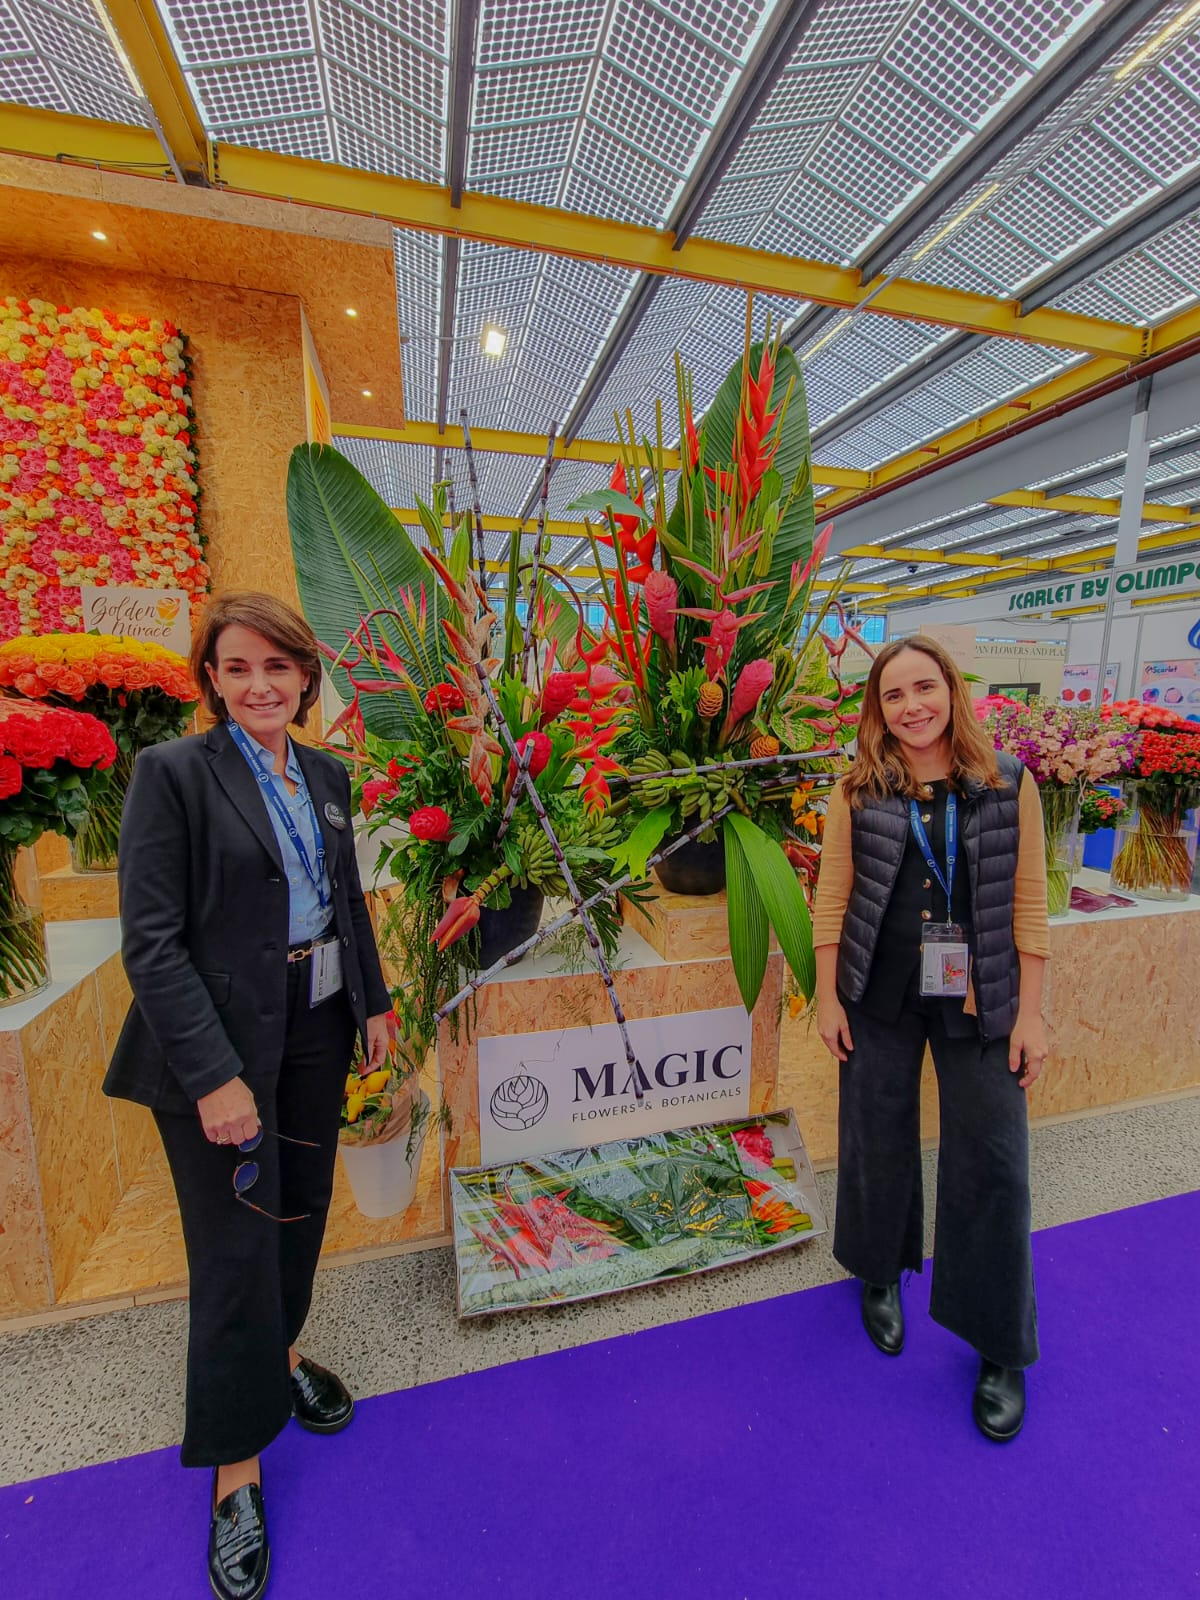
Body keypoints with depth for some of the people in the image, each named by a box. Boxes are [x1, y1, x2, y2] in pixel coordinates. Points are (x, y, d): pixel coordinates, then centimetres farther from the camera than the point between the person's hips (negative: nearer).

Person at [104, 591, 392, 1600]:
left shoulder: (327, 777, 6)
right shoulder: (173, 773, -11)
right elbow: (151, 943, -16)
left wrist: (375, 1002, 10)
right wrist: (213, 1076, -19)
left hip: (317, 1030, 6)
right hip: (221, 1042, -5)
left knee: (303, 1207, 21)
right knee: (236, 1247, 8)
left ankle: (283, 1352, 49)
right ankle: (237, 1476, 32)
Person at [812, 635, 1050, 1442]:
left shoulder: (1009, 783, -3)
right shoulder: (860, 790, -4)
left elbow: (1028, 905, -2)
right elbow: (833, 898, -2)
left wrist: (1031, 1012, -3)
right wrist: (827, 996, -3)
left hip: (979, 1003, 0)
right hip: (881, 999, 1)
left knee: (993, 1165, 8)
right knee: (877, 1143, 16)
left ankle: (1001, 1347, 32)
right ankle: (882, 1275, 44)